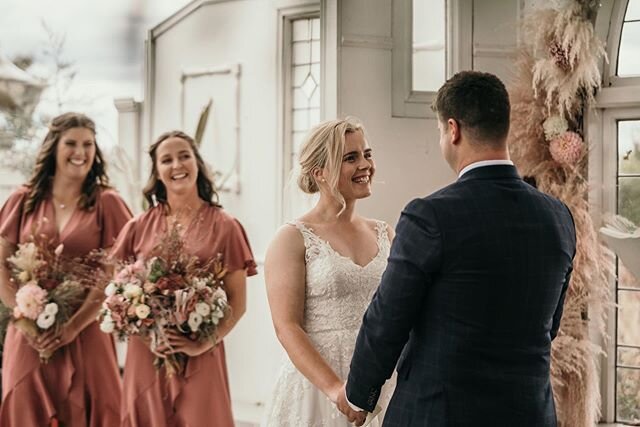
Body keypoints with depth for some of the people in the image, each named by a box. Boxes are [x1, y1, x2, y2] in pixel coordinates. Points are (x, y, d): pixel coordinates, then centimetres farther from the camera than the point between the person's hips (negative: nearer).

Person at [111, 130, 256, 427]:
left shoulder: (223, 226, -1)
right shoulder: (140, 226, 5)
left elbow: (238, 302, -2)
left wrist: (204, 343, -14)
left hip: (199, 359, -2)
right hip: (146, 355, 2)